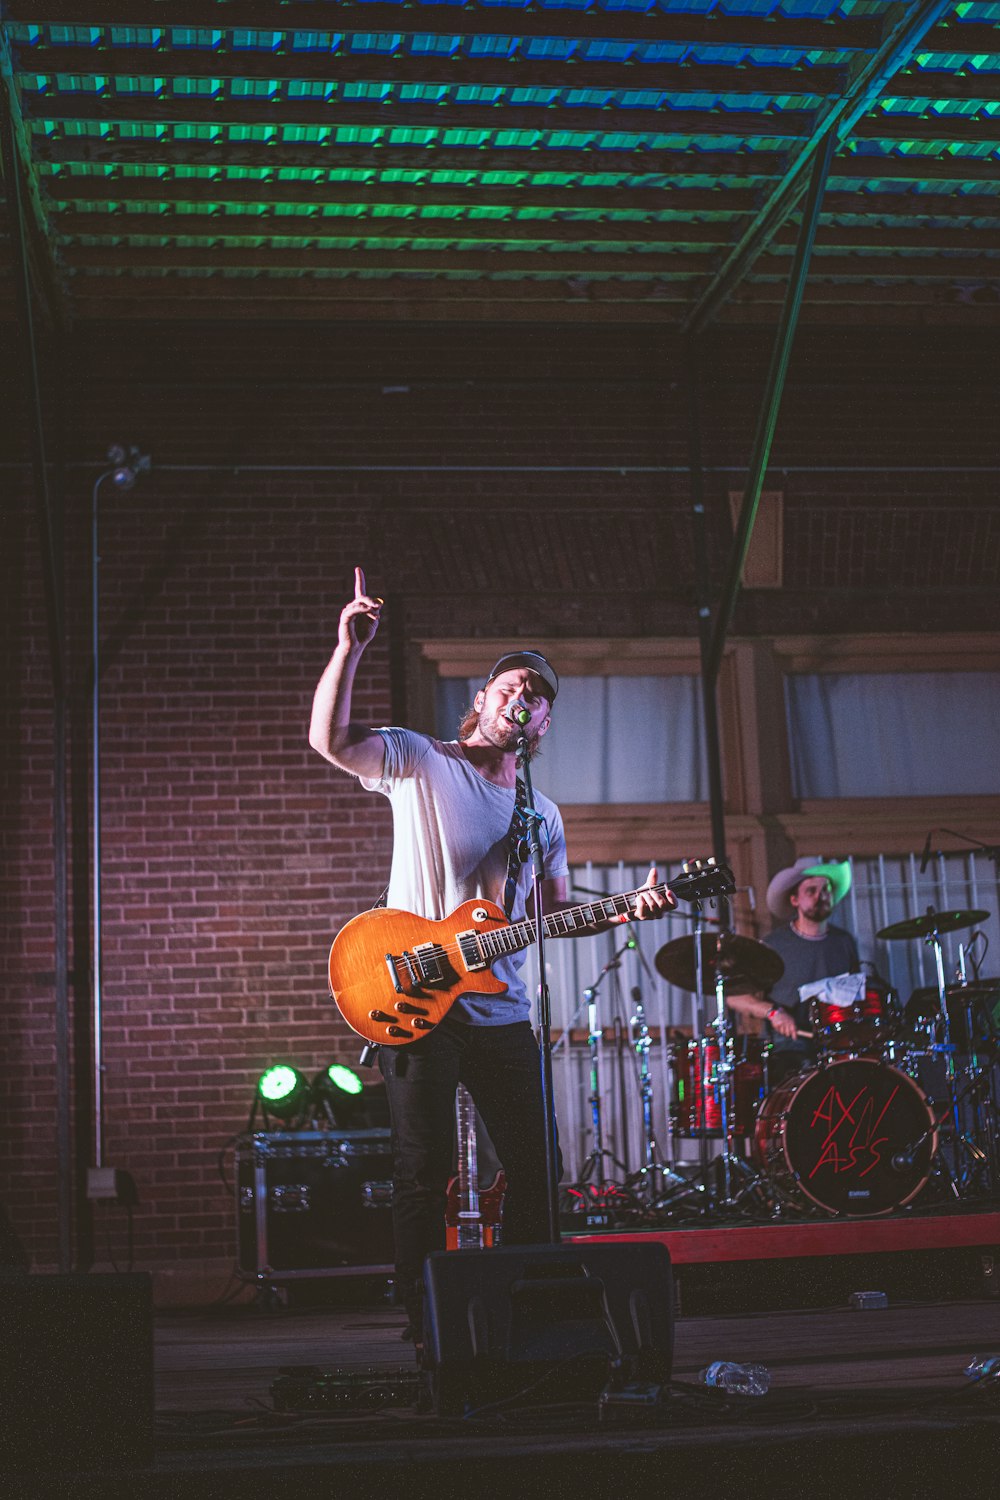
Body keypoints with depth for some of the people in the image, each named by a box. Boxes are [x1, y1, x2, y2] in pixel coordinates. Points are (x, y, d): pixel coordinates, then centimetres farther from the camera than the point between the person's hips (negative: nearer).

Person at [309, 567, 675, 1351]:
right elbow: (328, 739, -18)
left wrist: (626, 909, -1)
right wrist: (351, 648, -29)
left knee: (532, 1169, 7)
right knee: (424, 1176, -2)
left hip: (501, 1012, 6)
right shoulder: (421, 763, -2)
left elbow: (556, 913, 17)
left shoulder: (544, 814, 15)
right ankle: (427, 1332, 9)